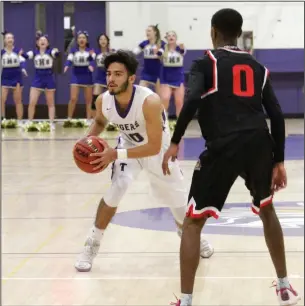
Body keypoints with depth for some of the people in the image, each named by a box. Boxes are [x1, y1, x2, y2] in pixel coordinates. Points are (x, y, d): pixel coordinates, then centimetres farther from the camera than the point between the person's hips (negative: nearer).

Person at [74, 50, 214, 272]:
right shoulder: (103, 101, -24)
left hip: (158, 149, -2)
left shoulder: (150, 101, -40)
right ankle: (92, 245, -10)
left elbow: (154, 147, -37)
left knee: (177, 195, 14)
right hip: (129, 146, 2)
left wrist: (116, 154, -42)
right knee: (117, 189, -23)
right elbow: (100, 122, 3)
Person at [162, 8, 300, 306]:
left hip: (224, 147, -4)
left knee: (193, 221, 6)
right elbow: (277, 116, 15)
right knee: (266, 210, 30)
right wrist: (278, 161, 19)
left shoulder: (206, 63, 8)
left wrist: (175, 142, -7)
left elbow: (192, 100, -11)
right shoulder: (258, 67, 21)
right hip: (259, 144, 4)